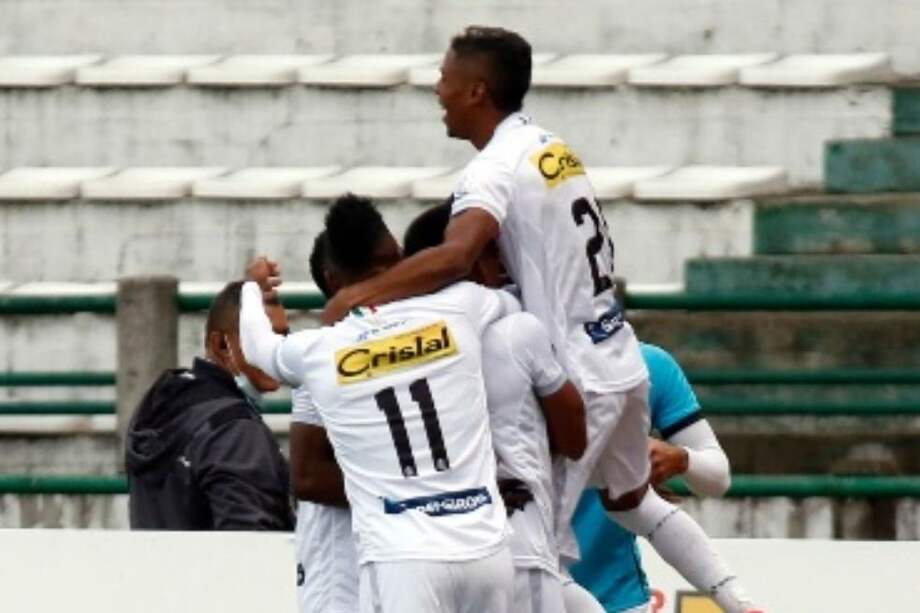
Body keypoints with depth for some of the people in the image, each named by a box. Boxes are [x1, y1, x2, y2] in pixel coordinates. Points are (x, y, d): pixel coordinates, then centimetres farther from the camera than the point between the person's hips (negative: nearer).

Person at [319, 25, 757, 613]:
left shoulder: (496, 167, -16)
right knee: (634, 501, 29)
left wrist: (363, 292, -28)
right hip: (622, 363, 9)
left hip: (575, 380, -9)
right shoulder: (554, 148, 12)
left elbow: (455, 257, -34)